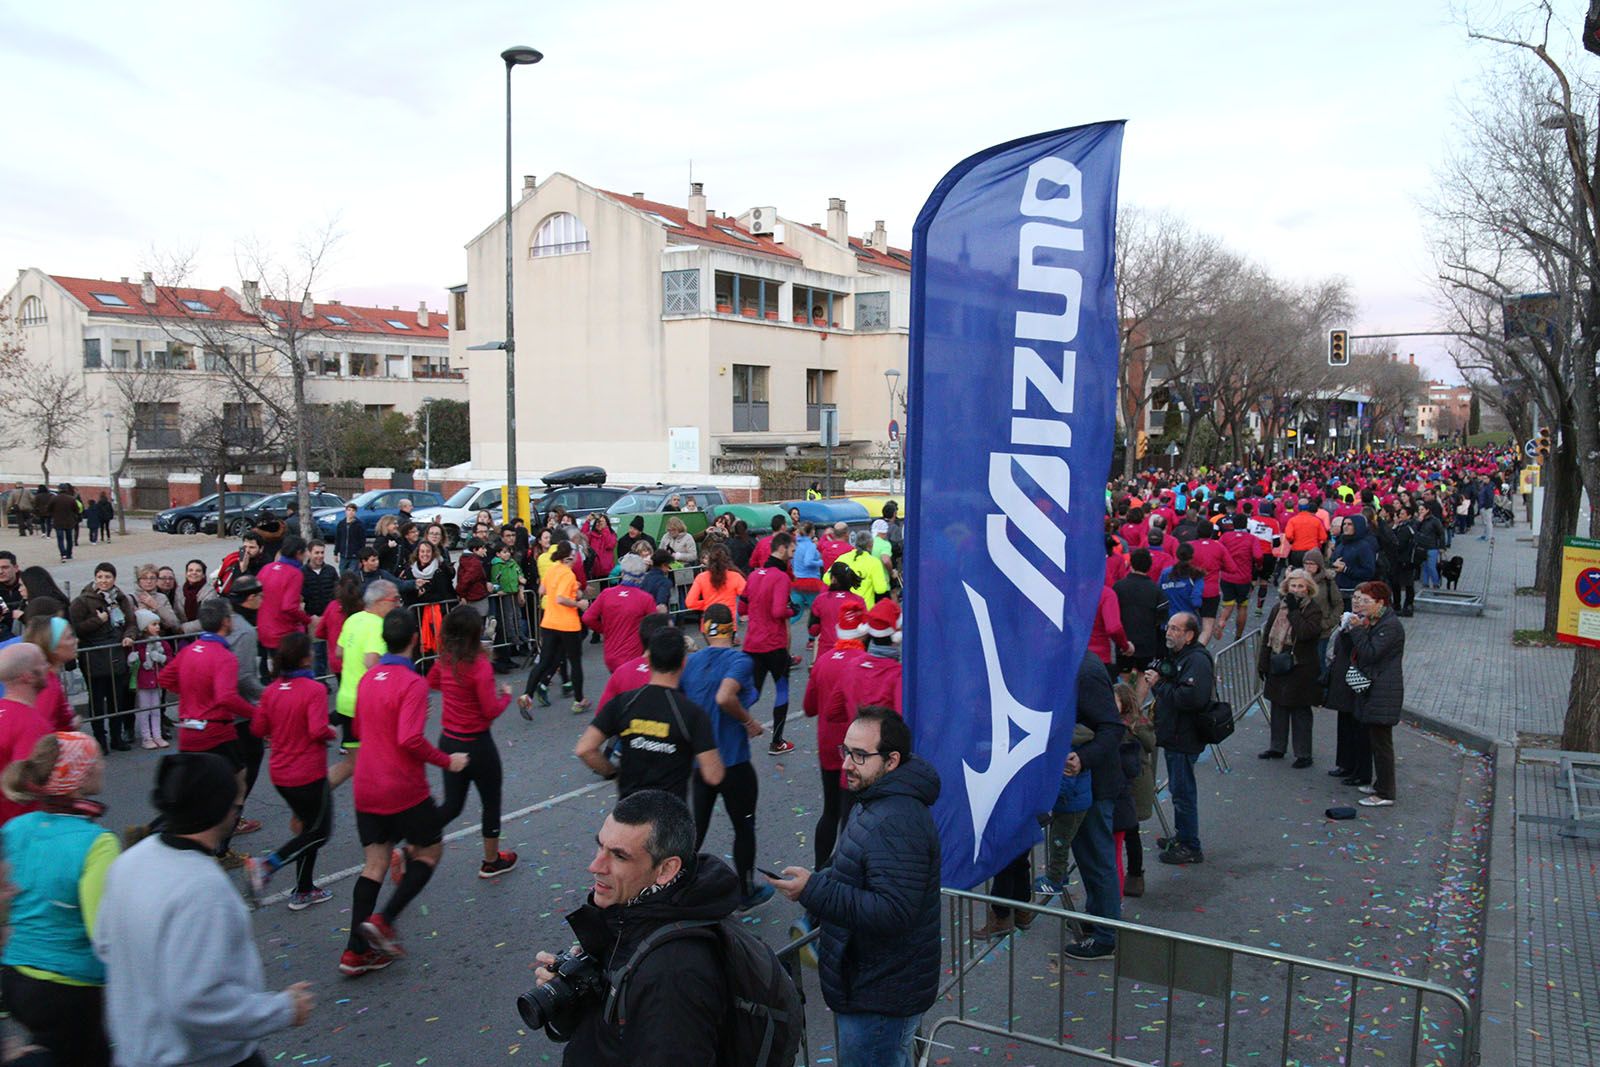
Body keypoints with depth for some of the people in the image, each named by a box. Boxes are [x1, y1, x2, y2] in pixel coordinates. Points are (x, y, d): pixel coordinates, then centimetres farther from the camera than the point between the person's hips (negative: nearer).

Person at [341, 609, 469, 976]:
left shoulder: (367, 679, 6)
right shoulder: (412, 683, -18)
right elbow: (411, 739, -26)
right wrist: (447, 762, -13)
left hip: (366, 790, 7)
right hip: (405, 790, -7)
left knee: (375, 863, 12)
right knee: (430, 850, 13)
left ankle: (356, 952, 11)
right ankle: (383, 919, -1)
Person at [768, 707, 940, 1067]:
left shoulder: (896, 824, -29)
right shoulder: (877, 801, 7)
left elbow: (892, 913, -33)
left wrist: (814, 891, -32)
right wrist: (818, 882, 8)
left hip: (879, 999, -11)